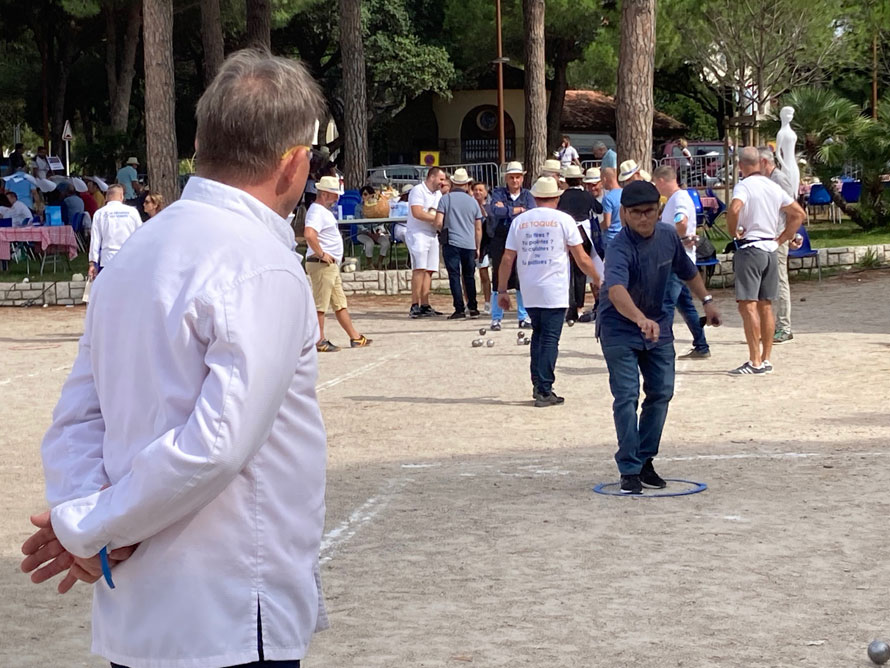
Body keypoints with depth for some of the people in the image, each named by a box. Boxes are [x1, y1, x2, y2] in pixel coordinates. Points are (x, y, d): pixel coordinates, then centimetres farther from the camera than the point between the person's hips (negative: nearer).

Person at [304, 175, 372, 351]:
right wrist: (321, 254, -24)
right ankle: (319, 341, -2)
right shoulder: (317, 211, -15)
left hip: (331, 265, 11)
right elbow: (309, 234, -33)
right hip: (321, 264, -11)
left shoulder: (325, 211, 19)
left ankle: (355, 338, 20)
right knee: (320, 304, -5)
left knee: (340, 303, 14)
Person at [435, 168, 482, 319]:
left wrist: (443, 231, 13)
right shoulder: (473, 201, 8)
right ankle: (473, 308, 17)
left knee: (454, 276, -2)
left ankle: (459, 309, -8)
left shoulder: (446, 199, -2)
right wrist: (478, 248, 20)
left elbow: (438, 223, -9)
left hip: (451, 243, -3)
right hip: (469, 244, 3)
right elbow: (478, 229, 11)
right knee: (469, 276, 14)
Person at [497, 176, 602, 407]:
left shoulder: (519, 221, 6)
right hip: (554, 292, -3)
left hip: (529, 291, 3)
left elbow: (507, 260, 5)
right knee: (550, 339, -1)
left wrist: (502, 290, 12)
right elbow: (582, 259, -1)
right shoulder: (563, 220, -2)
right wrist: (598, 280, 12)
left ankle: (537, 385, 13)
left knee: (538, 334, 17)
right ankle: (544, 391, -4)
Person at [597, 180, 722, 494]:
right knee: (626, 397, -11)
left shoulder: (668, 236, -9)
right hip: (619, 329, -6)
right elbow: (615, 289, -51)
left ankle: (645, 460, 23)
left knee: (661, 393, 9)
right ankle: (629, 470, -5)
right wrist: (641, 319, -66)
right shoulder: (620, 248, -31)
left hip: (658, 325, 6)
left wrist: (706, 300, 17)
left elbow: (687, 270, 13)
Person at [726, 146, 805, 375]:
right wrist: (781, 239, 15)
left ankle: (755, 362, -14)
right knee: (766, 306, 11)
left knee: (748, 305, -9)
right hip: (770, 249, 7)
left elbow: (734, 208, -29)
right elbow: (799, 214, 18)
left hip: (749, 249, -7)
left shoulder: (744, 186, -9)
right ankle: (766, 359, 14)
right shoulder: (774, 188, 13)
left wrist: (733, 232, -12)